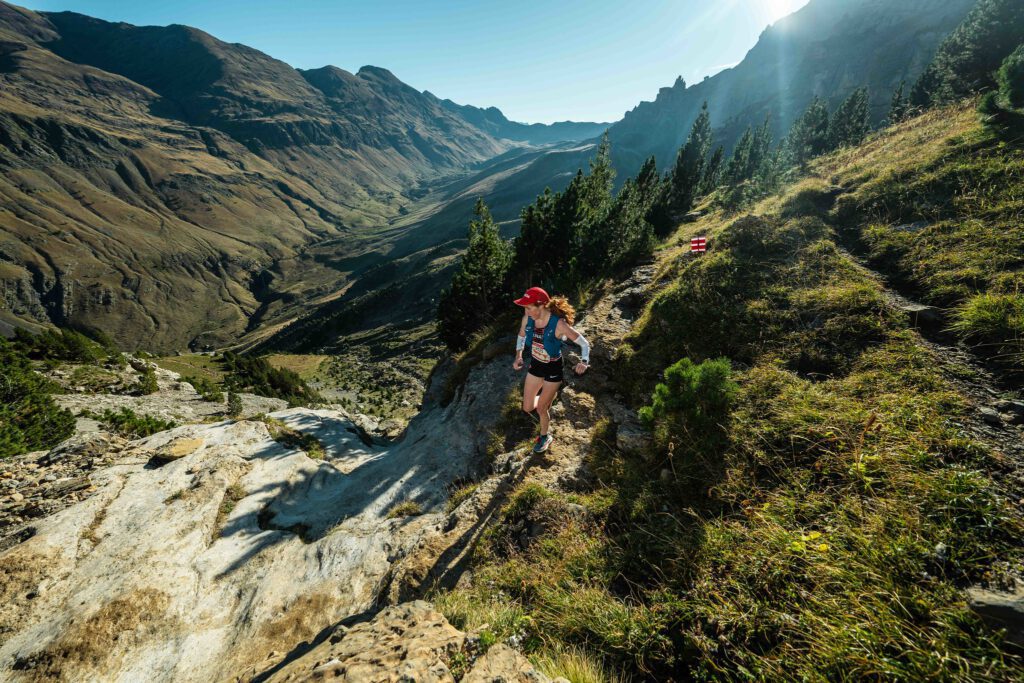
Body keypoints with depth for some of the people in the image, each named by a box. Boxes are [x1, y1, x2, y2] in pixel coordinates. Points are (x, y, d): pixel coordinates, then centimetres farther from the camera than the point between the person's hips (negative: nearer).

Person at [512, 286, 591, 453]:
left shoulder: (559, 324, -30)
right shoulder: (527, 319, -16)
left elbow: (584, 343, -19)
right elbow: (521, 336, 7)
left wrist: (584, 362, -36)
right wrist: (518, 356, -5)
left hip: (553, 369, -5)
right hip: (535, 365, 5)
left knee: (541, 409, 8)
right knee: (527, 408, 13)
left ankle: (545, 437, 40)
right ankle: (547, 395, 49)